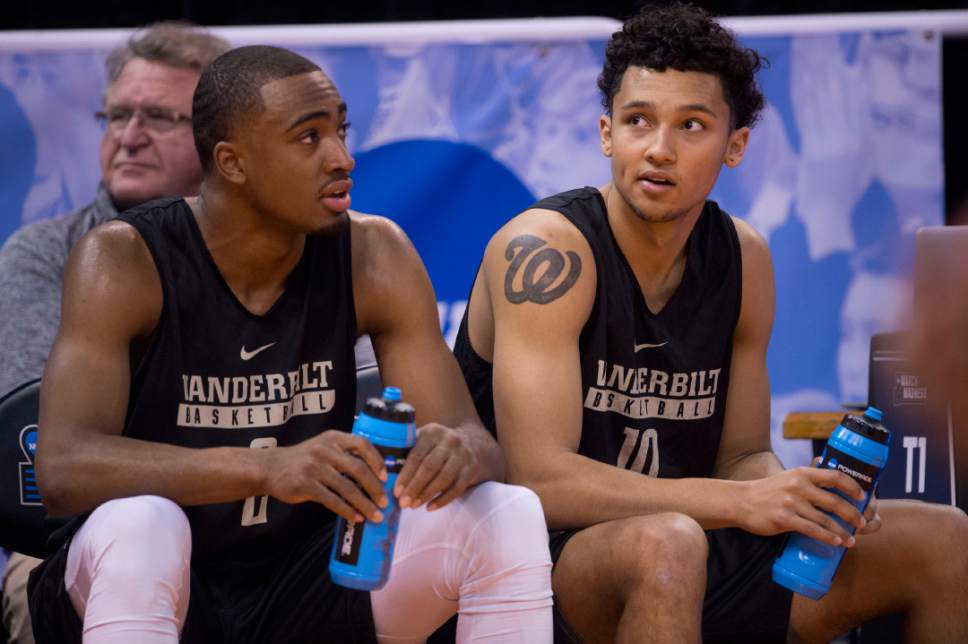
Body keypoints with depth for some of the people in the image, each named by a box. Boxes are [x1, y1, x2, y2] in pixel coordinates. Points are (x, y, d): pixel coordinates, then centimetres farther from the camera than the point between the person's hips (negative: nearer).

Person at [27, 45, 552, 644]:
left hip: (305, 594, 4)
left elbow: (473, 436, -7)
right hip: (144, 595, -3)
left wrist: (460, 454, -35)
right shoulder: (124, 261, -16)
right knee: (138, 527, -37)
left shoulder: (375, 256, -5)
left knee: (512, 516, -17)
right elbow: (63, 466, -29)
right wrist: (269, 467, -43)